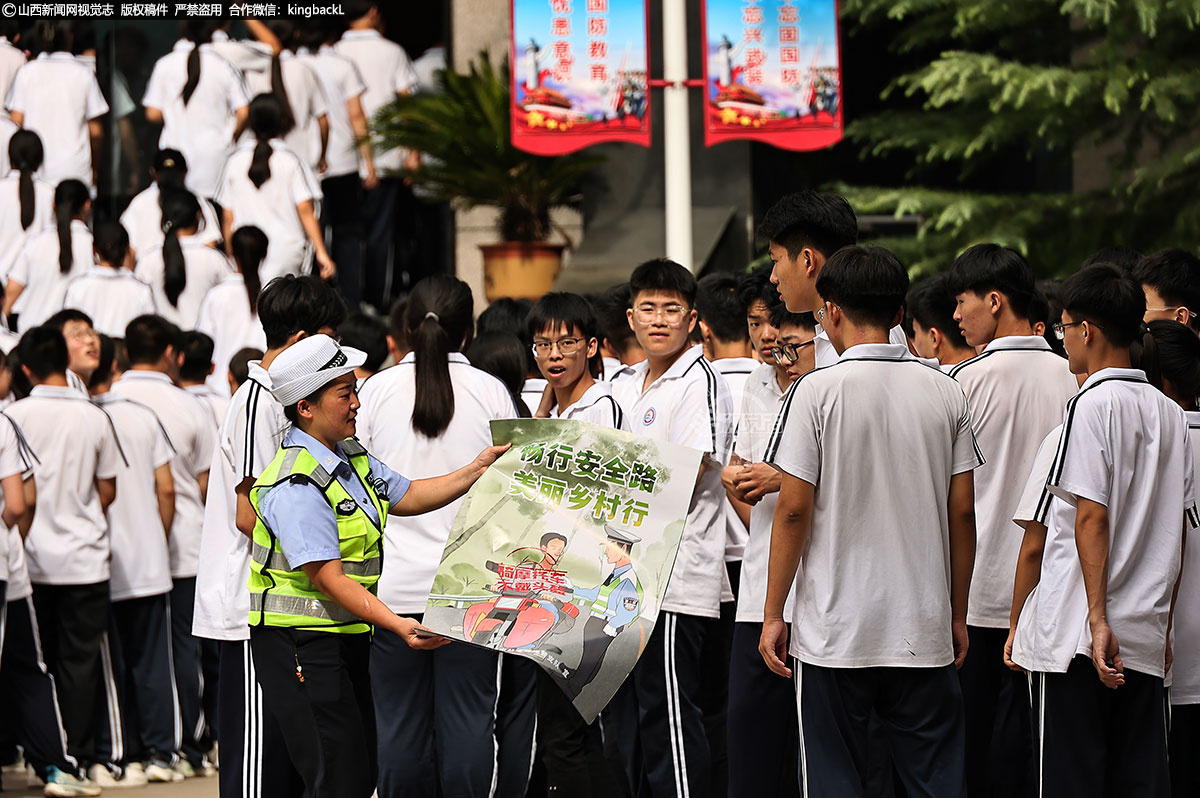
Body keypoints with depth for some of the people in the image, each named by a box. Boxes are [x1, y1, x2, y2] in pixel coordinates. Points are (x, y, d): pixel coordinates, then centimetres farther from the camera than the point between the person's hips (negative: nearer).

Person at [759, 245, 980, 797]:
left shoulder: (817, 391, -8)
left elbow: (794, 509, -9)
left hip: (835, 628, -3)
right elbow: (961, 511, 6)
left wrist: (772, 614, -1)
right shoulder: (946, 393, 3)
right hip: (924, 628, 3)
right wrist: (957, 615, 15)